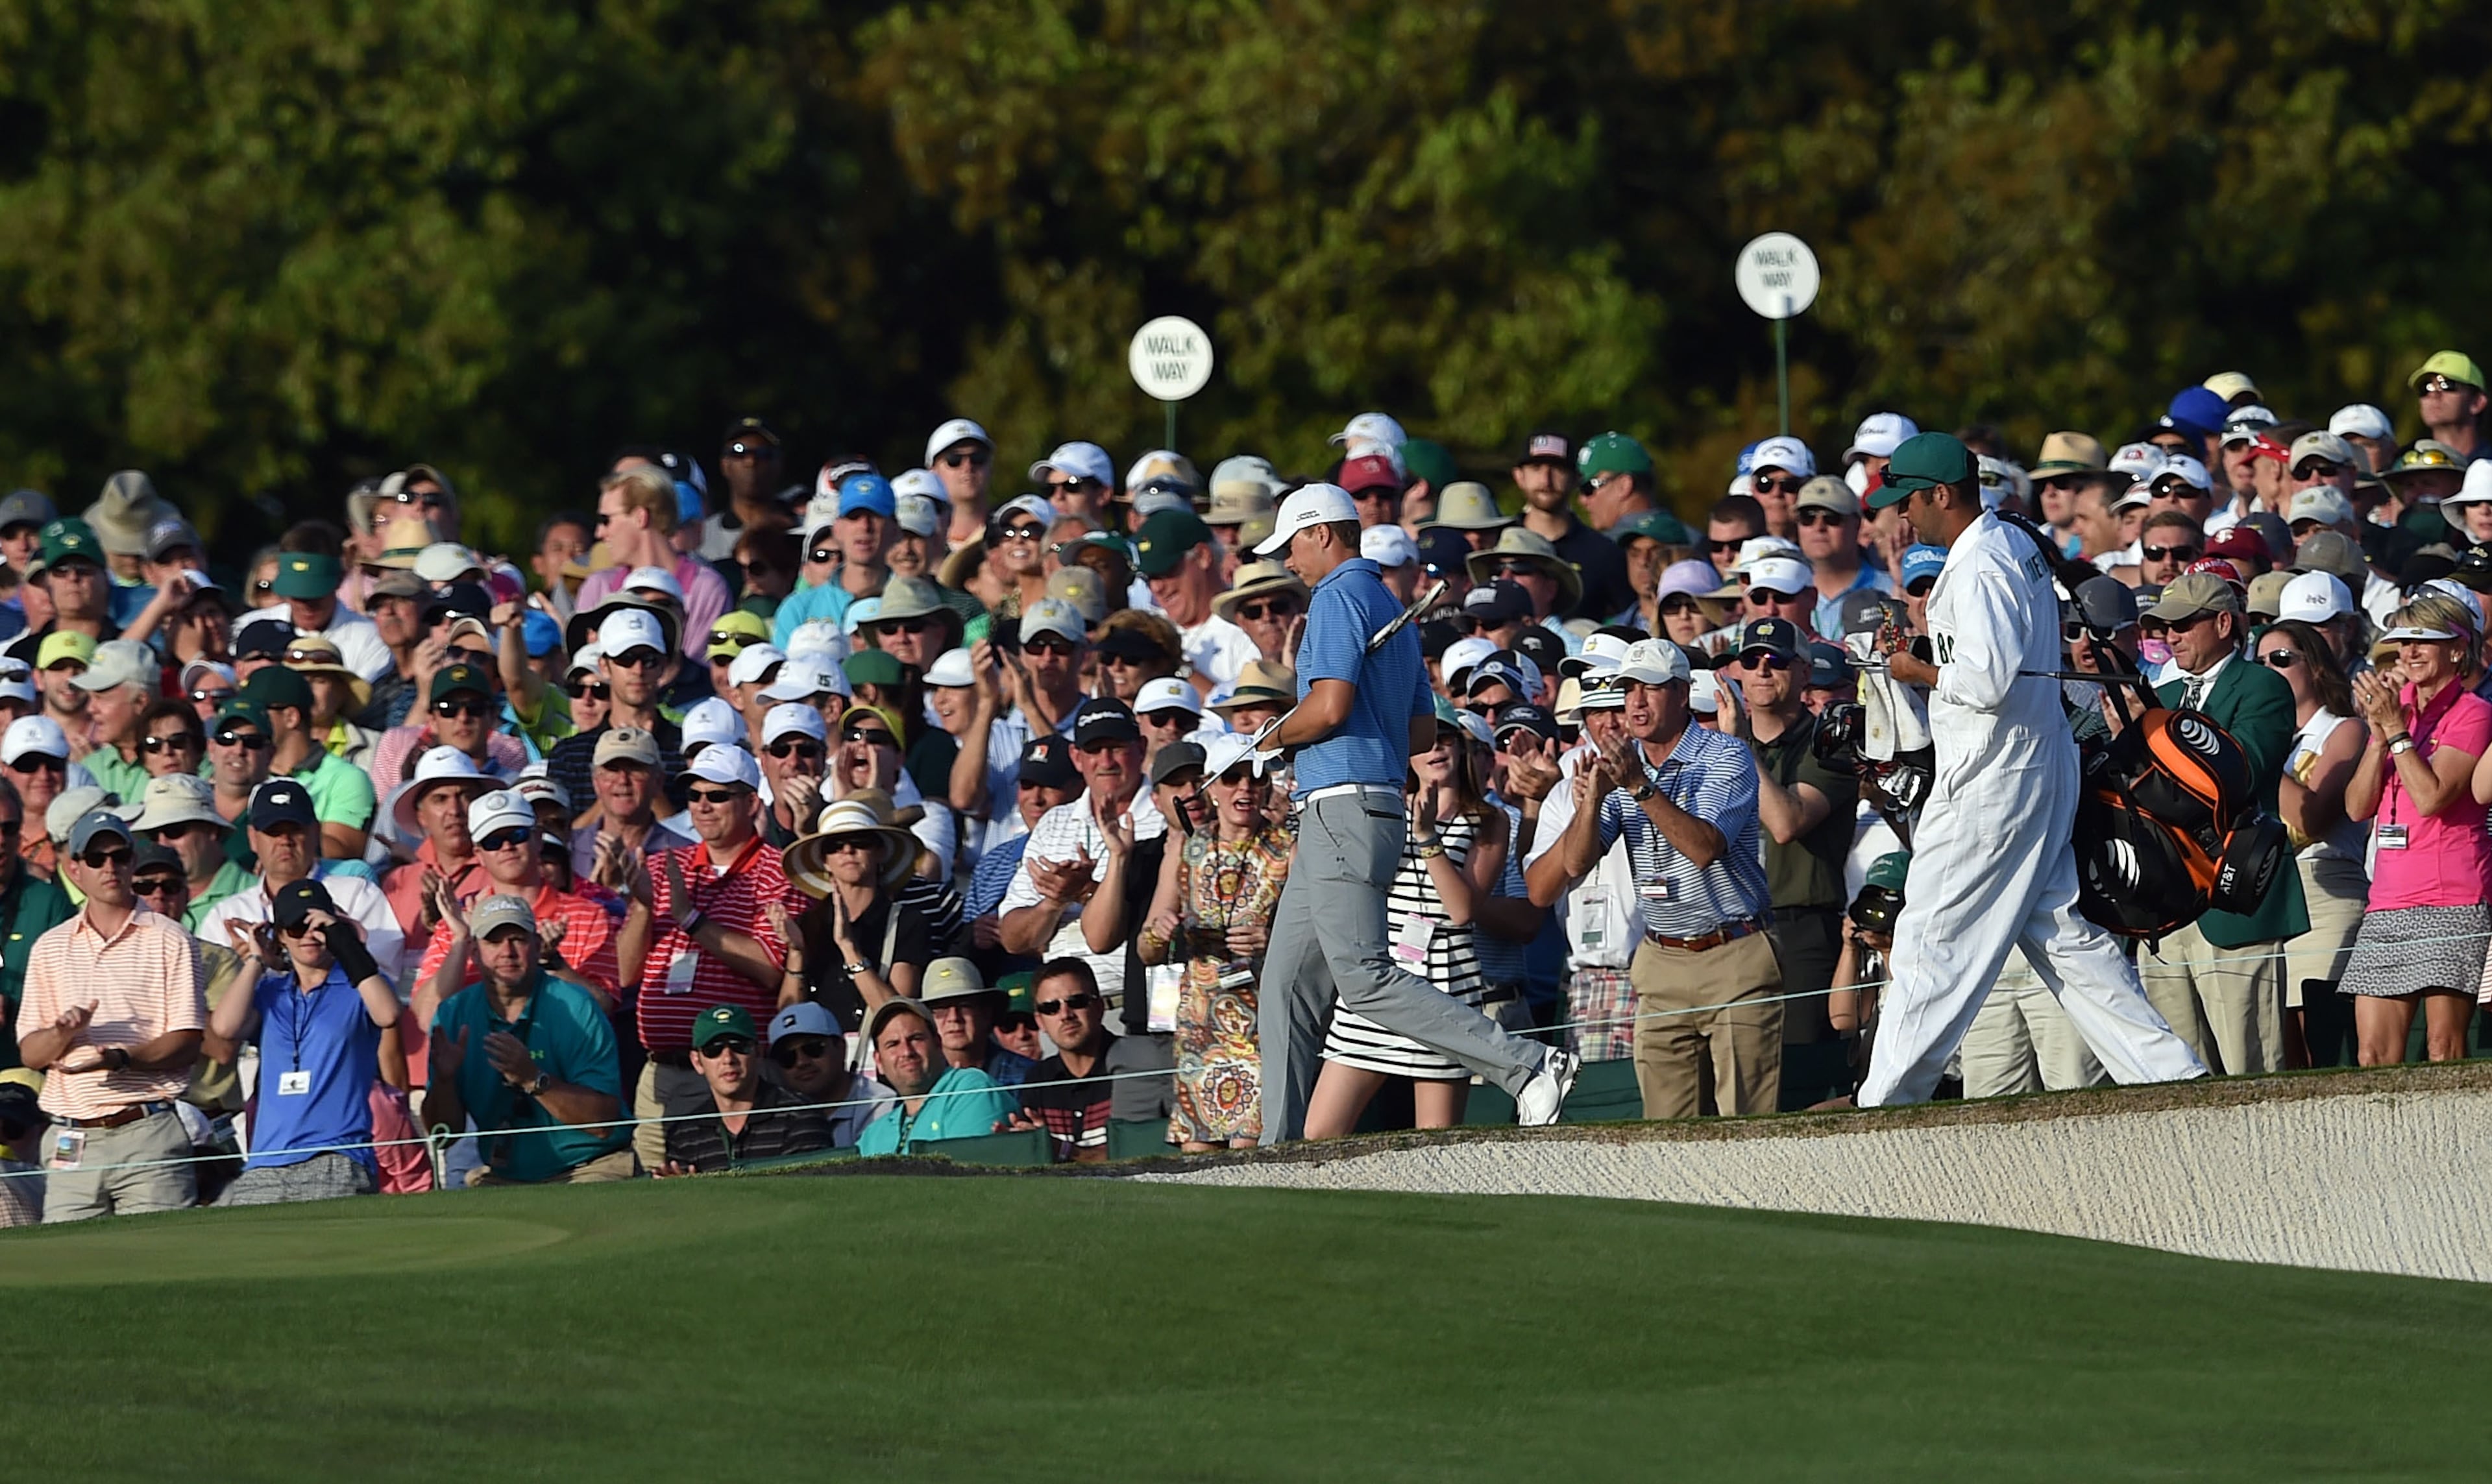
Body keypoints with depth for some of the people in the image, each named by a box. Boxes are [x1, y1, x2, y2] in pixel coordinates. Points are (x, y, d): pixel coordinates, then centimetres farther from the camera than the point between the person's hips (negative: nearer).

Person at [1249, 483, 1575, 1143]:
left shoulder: (1339, 597, -8)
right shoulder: (1392, 610, 22)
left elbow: (1329, 708, -20)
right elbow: (1423, 730, 23)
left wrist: (1274, 736, 0)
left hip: (1344, 810, -11)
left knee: (1365, 978, -17)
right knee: (1287, 985, 11)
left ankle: (1527, 1067, -22)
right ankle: (1279, 1150, 10)